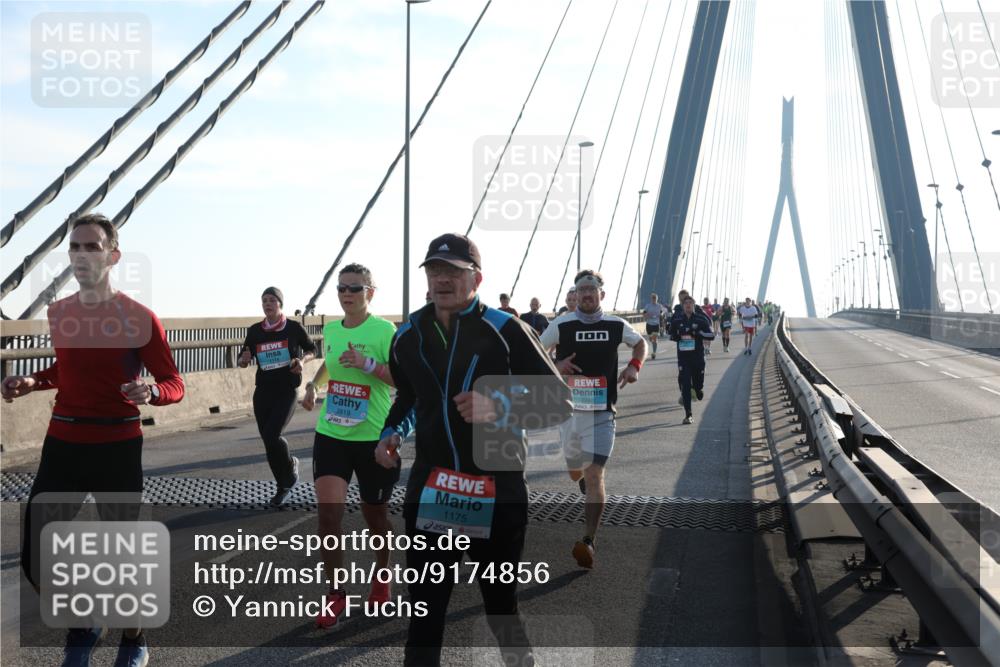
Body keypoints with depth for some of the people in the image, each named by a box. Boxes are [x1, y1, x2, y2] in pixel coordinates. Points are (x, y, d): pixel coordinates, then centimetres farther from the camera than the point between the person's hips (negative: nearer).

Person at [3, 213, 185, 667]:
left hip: (118, 448, -5)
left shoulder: (138, 318, -10)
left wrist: (149, 393, -28)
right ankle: (81, 627, 30)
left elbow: (174, 384, -7)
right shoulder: (57, 313, 7)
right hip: (62, 445, 5)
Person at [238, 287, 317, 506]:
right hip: (263, 391, 4)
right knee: (267, 439, 6)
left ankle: (290, 465, 13)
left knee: (272, 435, -19)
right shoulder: (254, 331, 2)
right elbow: (242, 361, 10)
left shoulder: (294, 328, -5)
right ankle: (283, 486, 24)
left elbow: (312, 349, 9)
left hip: (287, 391, -4)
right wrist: (244, 360, -14)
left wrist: (302, 360, -12)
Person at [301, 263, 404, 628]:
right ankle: (335, 594, 3)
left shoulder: (385, 330, -11)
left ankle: (381, 579, 37)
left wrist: (368, 364, -28)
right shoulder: (330, 330, 6)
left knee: (374, 514, 11)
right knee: (328, 511, -10)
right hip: (330, 434, 4)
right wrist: (313, 384, 11)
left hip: (373, 436, -4)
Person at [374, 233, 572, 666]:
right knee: (424, 608, 4)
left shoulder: (505, 330, -12)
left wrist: (499, 407, -27)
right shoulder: (407, 336, 4)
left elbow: (559, 403, -11)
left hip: (498, 490, -3)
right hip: (430, 489, 3)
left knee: (500, 604, 14)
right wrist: (391, 432, 4)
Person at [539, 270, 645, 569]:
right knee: (575, 473, 18)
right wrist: (556, 365, -13)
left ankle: (589, 541, -12)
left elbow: (640, 343, 19)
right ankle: (588, 483, 57)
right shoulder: (562, 325, -4)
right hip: (570, 410, 2)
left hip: (602, 413, -2)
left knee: (595, 476, -13)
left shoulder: (616, 325, -1)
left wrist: (634, 365, -1)